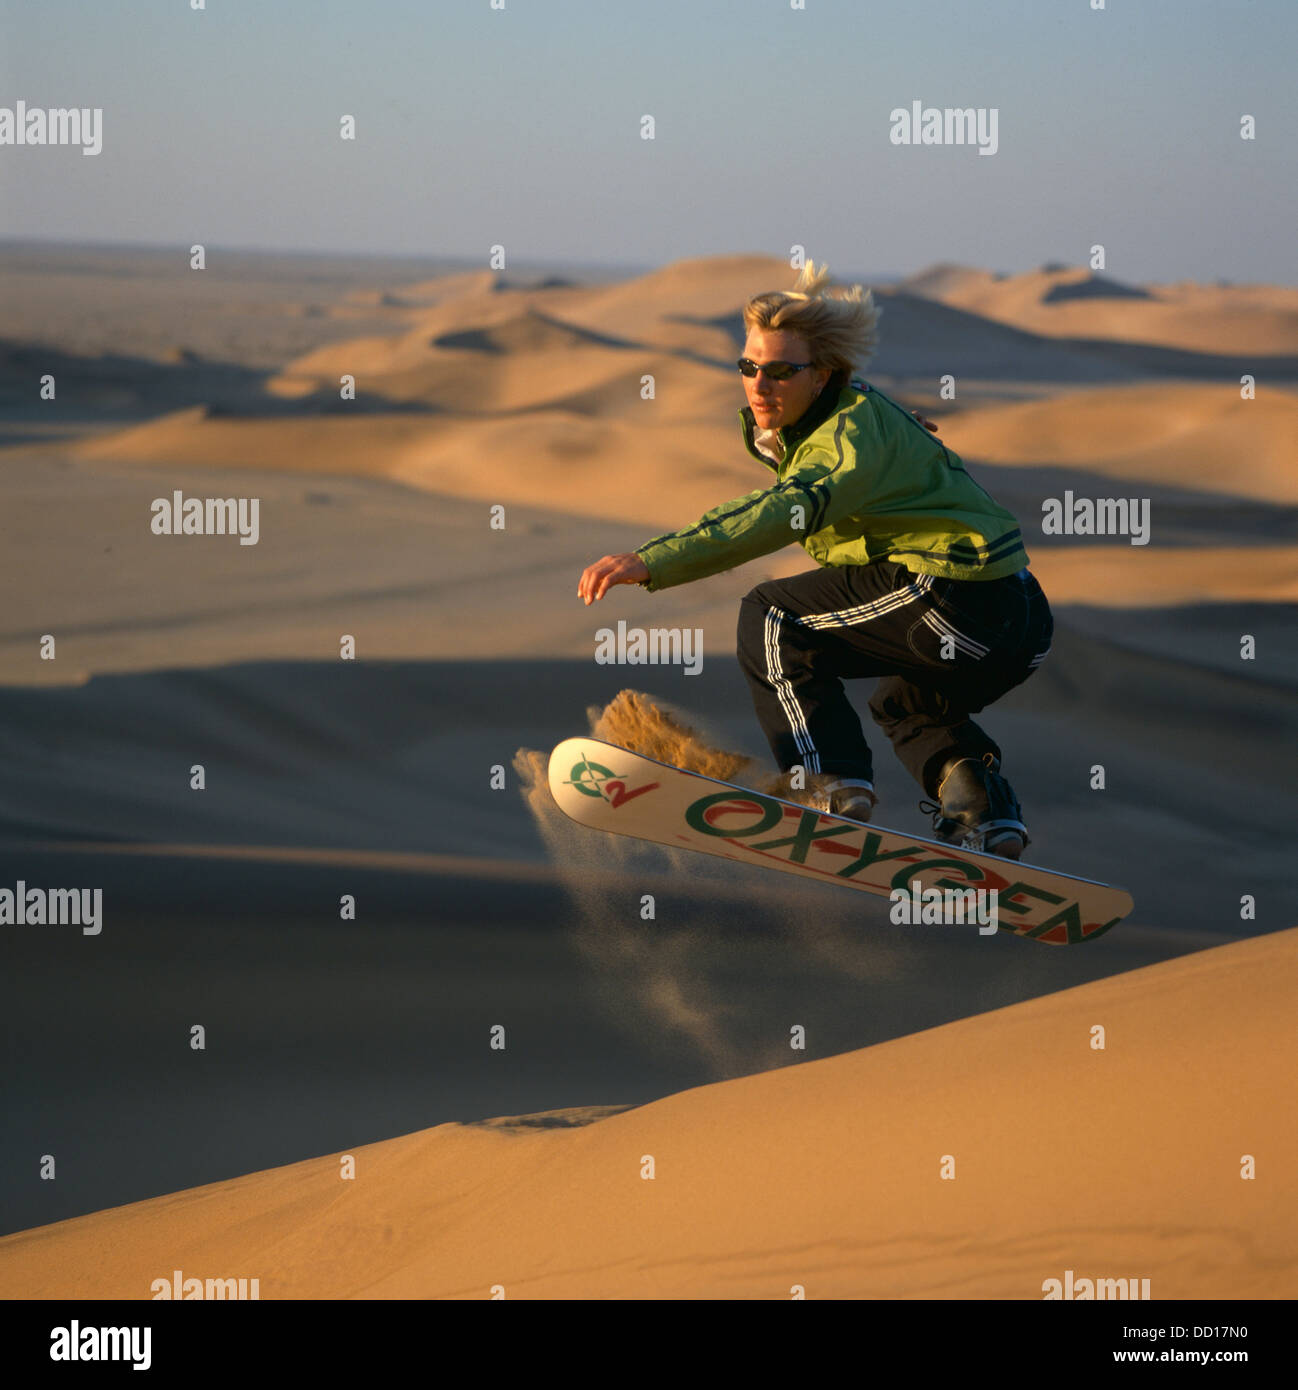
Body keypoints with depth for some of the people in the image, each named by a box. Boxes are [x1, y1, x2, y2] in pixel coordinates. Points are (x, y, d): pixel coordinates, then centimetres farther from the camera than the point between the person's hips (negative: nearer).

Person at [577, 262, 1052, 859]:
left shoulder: (853, 433, -15)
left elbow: (788, 512, -32)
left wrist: (653, 562, -38)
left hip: (961, 602, -11)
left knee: (769, 618, -3)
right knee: (905, 705, 37)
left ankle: (832, 780, -9)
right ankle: (984, 807, 17)